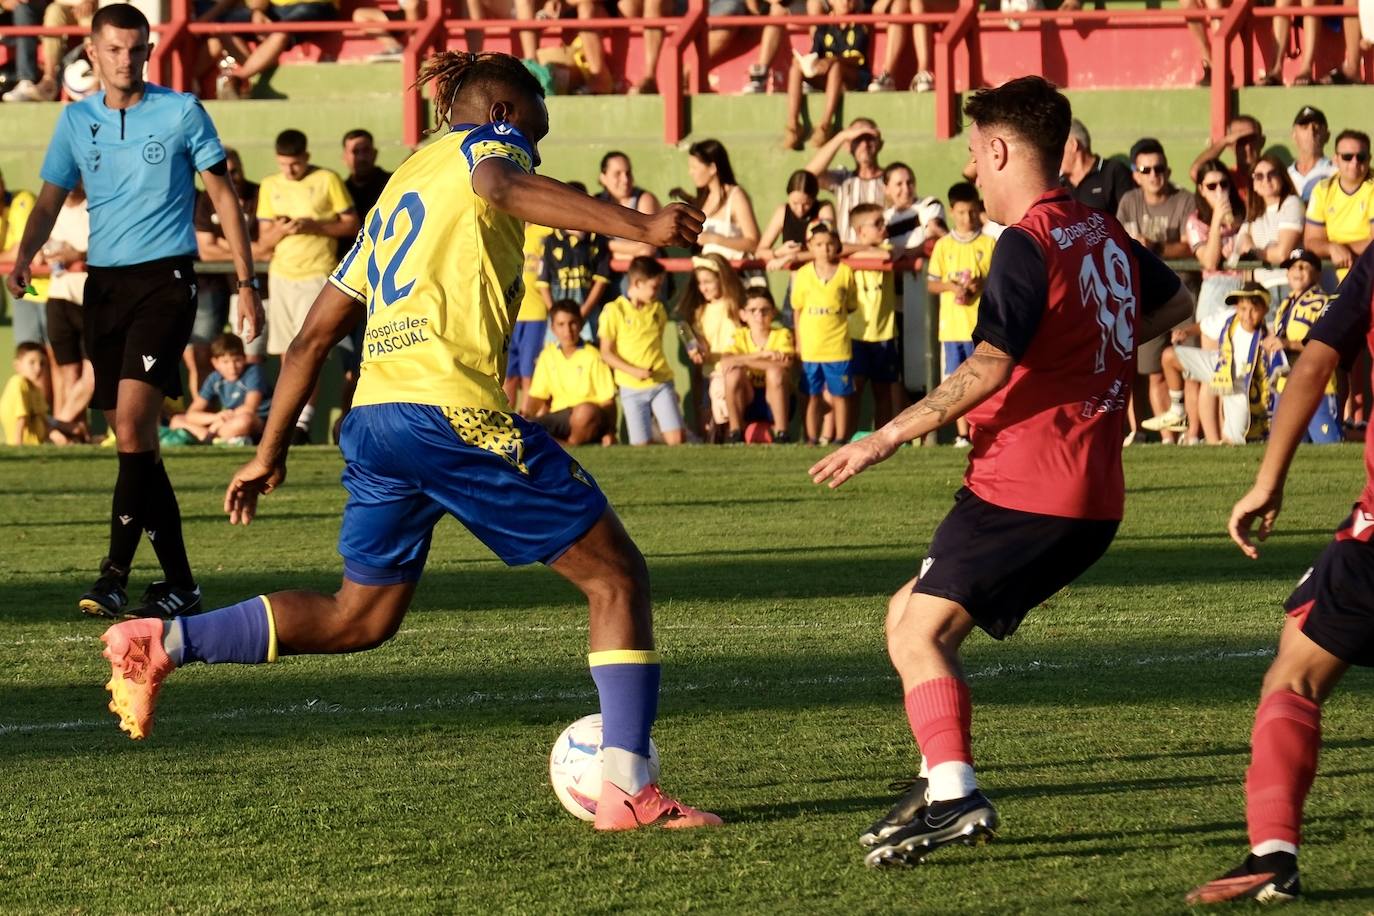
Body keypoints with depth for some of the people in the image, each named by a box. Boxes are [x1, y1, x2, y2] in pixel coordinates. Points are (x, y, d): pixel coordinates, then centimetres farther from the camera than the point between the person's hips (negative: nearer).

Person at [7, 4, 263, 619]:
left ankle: (115, 577, -20)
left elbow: (222, 195, 5)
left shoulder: (181, 112, 0)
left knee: (132, 425, -19)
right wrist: (24, 256, -9)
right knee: (133, 441, 6)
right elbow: (50, 200, 12)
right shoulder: (76, 120, 10)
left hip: (164, 279, -5)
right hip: (103, 284, 5)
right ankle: (178, 581, 13)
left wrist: (246, 283, 1)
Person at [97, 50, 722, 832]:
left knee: (359, 619, 23)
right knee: (617, 575, 1)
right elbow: (502, 186, -21)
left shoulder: (401, 186, 27)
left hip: (373, 417, 8)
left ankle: (166, 643, 14)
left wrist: (271, 451, 31)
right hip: (455, 413, -8)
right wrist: (637, 226, -30)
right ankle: (629, 788, -7)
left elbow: (316, 336, 27)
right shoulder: (484, 144, 6)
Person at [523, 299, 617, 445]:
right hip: (559, 416, 3)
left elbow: (608, 400, -6)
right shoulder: (548, 355, 9)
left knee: (585, 411, -40)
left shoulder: (591, 356, -3)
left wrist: (609, 433, -18)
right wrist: (526, 414, -10)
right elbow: (538, 395, 11)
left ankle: (574, 442, -16)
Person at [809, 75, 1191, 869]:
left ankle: (956, 795, -26)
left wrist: (888, 437, -20)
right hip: (1092, 498, 9)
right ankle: (941, 785, 10)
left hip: (1025, 487, -9)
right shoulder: (1104, 234, 14)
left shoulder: (1027, 244, -14)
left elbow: (988, 370, -23)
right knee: (914, 616, 16)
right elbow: (1175, 303, 33)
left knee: (918, 631, -11)